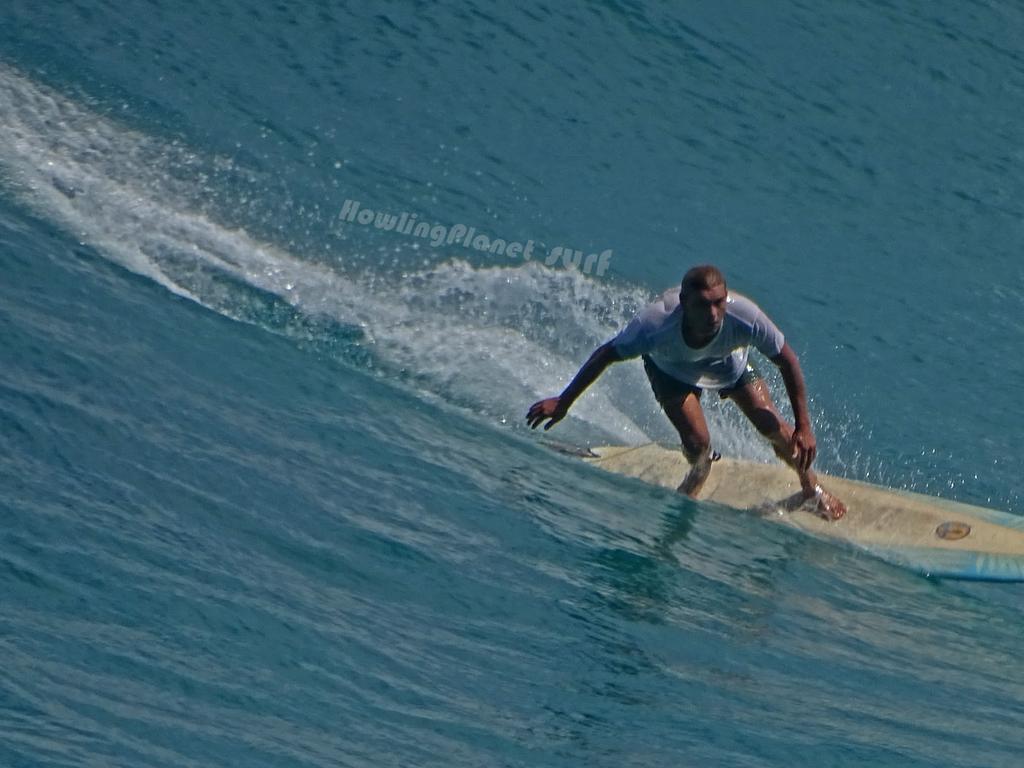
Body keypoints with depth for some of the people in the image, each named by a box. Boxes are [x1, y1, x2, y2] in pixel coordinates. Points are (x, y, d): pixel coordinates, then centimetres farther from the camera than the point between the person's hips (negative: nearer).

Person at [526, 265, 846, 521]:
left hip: (729, 362, 1)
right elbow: (606, 355, -26)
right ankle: (688, 498, 20)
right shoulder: (657, 325, -45)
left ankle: (812, 487, 26)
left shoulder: (744, 316, -43)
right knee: (697, 444, -17)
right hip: (672, 369, -1)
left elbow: (787, 360, -25)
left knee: (773, 427, -5)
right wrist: (563, 402, -18)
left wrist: (803, 427, -21)